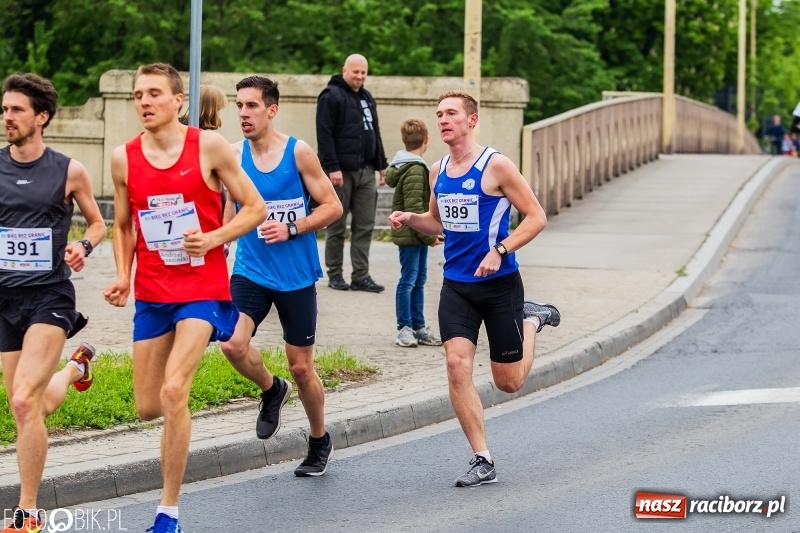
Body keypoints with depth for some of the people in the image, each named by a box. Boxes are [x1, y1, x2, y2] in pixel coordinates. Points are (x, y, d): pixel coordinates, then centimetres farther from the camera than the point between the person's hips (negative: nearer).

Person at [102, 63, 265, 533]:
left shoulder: (209, 146, -7)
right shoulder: (125, 158, 2)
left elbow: (256, 208, -2)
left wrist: (212, 238, -17)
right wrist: (122, 276, 1)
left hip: (203, 288, -4)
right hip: (151, 293, 4)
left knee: (173, 392, -21)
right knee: (148, 407, 6)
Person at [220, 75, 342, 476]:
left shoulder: (299, 153, -9)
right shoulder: (234, 155, -1)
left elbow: (332, 207, -6)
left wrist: (291, 229, -17)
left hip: (296, 275, -2)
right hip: (250, 271, 2)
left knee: (301, 367, 5)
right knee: (233, 345, -21)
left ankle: (320, 441, 30)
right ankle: (271, 390, 12)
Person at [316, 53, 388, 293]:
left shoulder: (367, 98, 17)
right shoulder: (331, 97, -7)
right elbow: (324, 135, -13)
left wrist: (381, 164, 18)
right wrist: (332, 167, -20)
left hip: (366, 171, 7)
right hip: (341, 171, -7)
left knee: (365, 226, 3)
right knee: (337, 226, 1)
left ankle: (361, 276, 5)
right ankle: (335, 274, 9)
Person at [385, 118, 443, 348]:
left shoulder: (402, 166, 14)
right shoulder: (415, 170, -18)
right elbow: (414, 208, -22)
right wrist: (429, 235, -18)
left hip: (418, 236, 11)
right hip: (411, 235, -11)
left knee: (419, 280, 14)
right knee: (408, 280, -4)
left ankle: (418, 328, 20)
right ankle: (404, 328, 1)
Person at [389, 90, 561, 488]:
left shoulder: (496, 166, -12)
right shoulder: (437, 172, 6)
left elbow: (536, 217, -10)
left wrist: (501, 251, -23)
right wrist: (410, 219, 0)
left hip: (500, 284, -4)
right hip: (456, 285, 4)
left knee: (509, 382, 5)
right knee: (457, 364, -14)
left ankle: (531, 319, 36)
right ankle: (482, 461, -6)